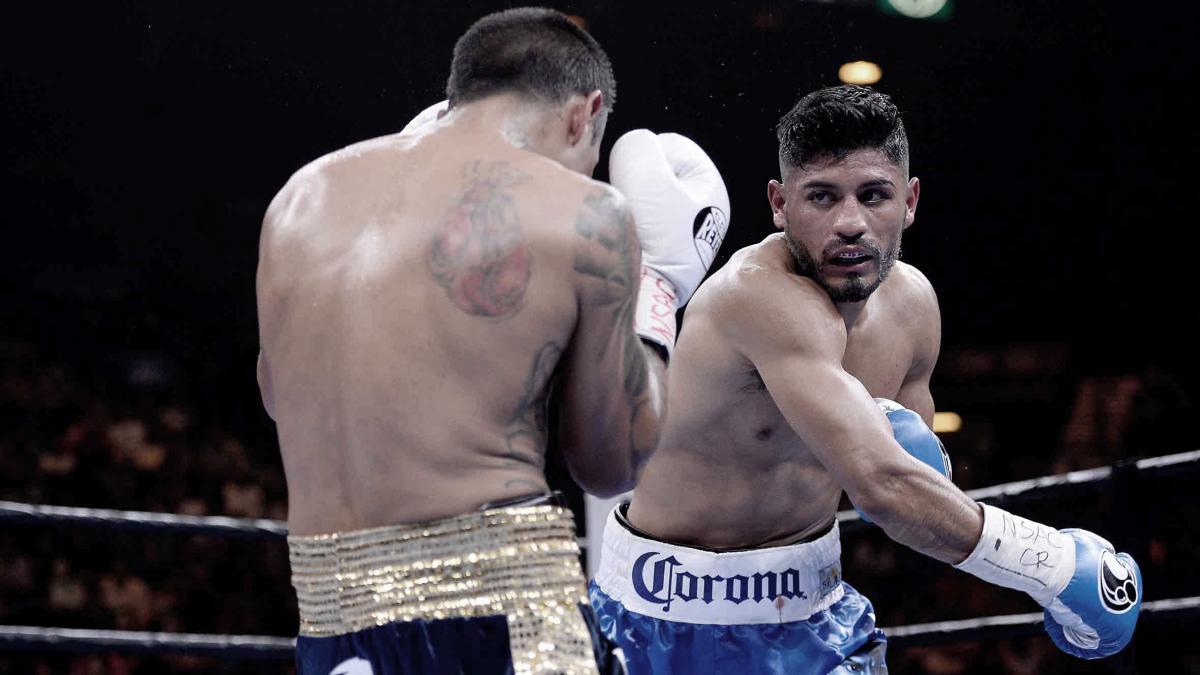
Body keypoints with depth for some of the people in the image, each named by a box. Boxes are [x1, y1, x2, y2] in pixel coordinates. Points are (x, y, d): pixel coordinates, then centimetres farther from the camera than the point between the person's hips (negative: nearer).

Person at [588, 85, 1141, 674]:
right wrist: (1055, 564, -28)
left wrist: (881, 438, -12)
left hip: (809, 592, 7)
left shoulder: (911, 300, -2)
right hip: (684, 609, -7)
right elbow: (882, 486, -37)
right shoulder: (762, 296, -28)